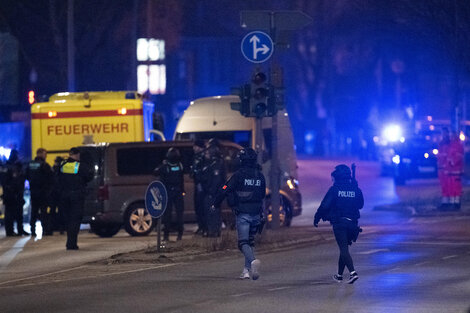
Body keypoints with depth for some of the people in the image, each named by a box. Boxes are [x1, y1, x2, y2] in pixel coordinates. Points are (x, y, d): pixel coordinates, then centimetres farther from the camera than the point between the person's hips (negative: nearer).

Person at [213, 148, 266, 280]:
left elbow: (225, 190, -9)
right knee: (250, 241, 16)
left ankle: (253, 261, -32)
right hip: (256, 213, 5)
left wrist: (215, 204, 5)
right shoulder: (260, 176, 7)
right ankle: (247, 270, 13)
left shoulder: (239, 175, -10)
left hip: (242, 213, -5)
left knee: (243, 242, -6)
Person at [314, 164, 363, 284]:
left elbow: (324, 206, -9)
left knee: (344, 249, -8)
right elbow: (360, 204, 17)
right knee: (344, 248, 17)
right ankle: (339, 275, 25)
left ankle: (352, 273, -25)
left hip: (338, 222, -5)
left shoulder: (334, 189, -8)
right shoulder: (356, 190, 4)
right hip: (352, 223, 5)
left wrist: (316, 218, 2)